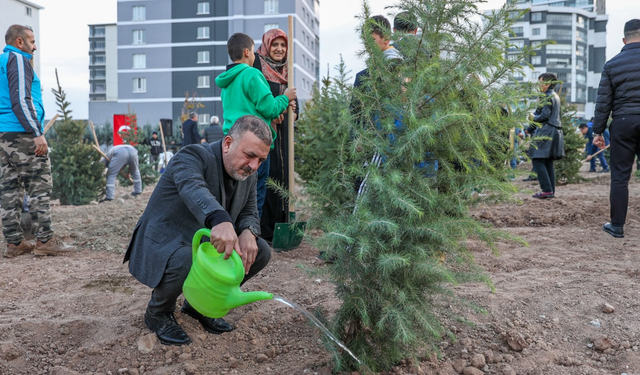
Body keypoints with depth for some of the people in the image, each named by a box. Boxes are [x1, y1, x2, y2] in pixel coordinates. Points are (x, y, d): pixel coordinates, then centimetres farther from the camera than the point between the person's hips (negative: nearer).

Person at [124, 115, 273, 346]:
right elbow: (193, 190, -47)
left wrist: (248, 232, -18)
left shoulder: (248, 174, -1)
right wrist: (220, 221, -68)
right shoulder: (193, 157, -25)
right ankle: (158, 314, -3)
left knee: (260, 251, -7)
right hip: (163, 245, -7)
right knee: (184, 261, -38)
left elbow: (250, 212, 8)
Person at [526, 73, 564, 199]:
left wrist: (533, 117, 2)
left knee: (537, 160, -9)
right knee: (548, 163, 11)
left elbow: (544, 115, -18)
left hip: (546, 132, -10)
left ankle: (547, 190, -14)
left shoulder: (547, 97, -11)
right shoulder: (555, 96, 20)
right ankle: (551, 191, 12)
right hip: (555, 131, 10)